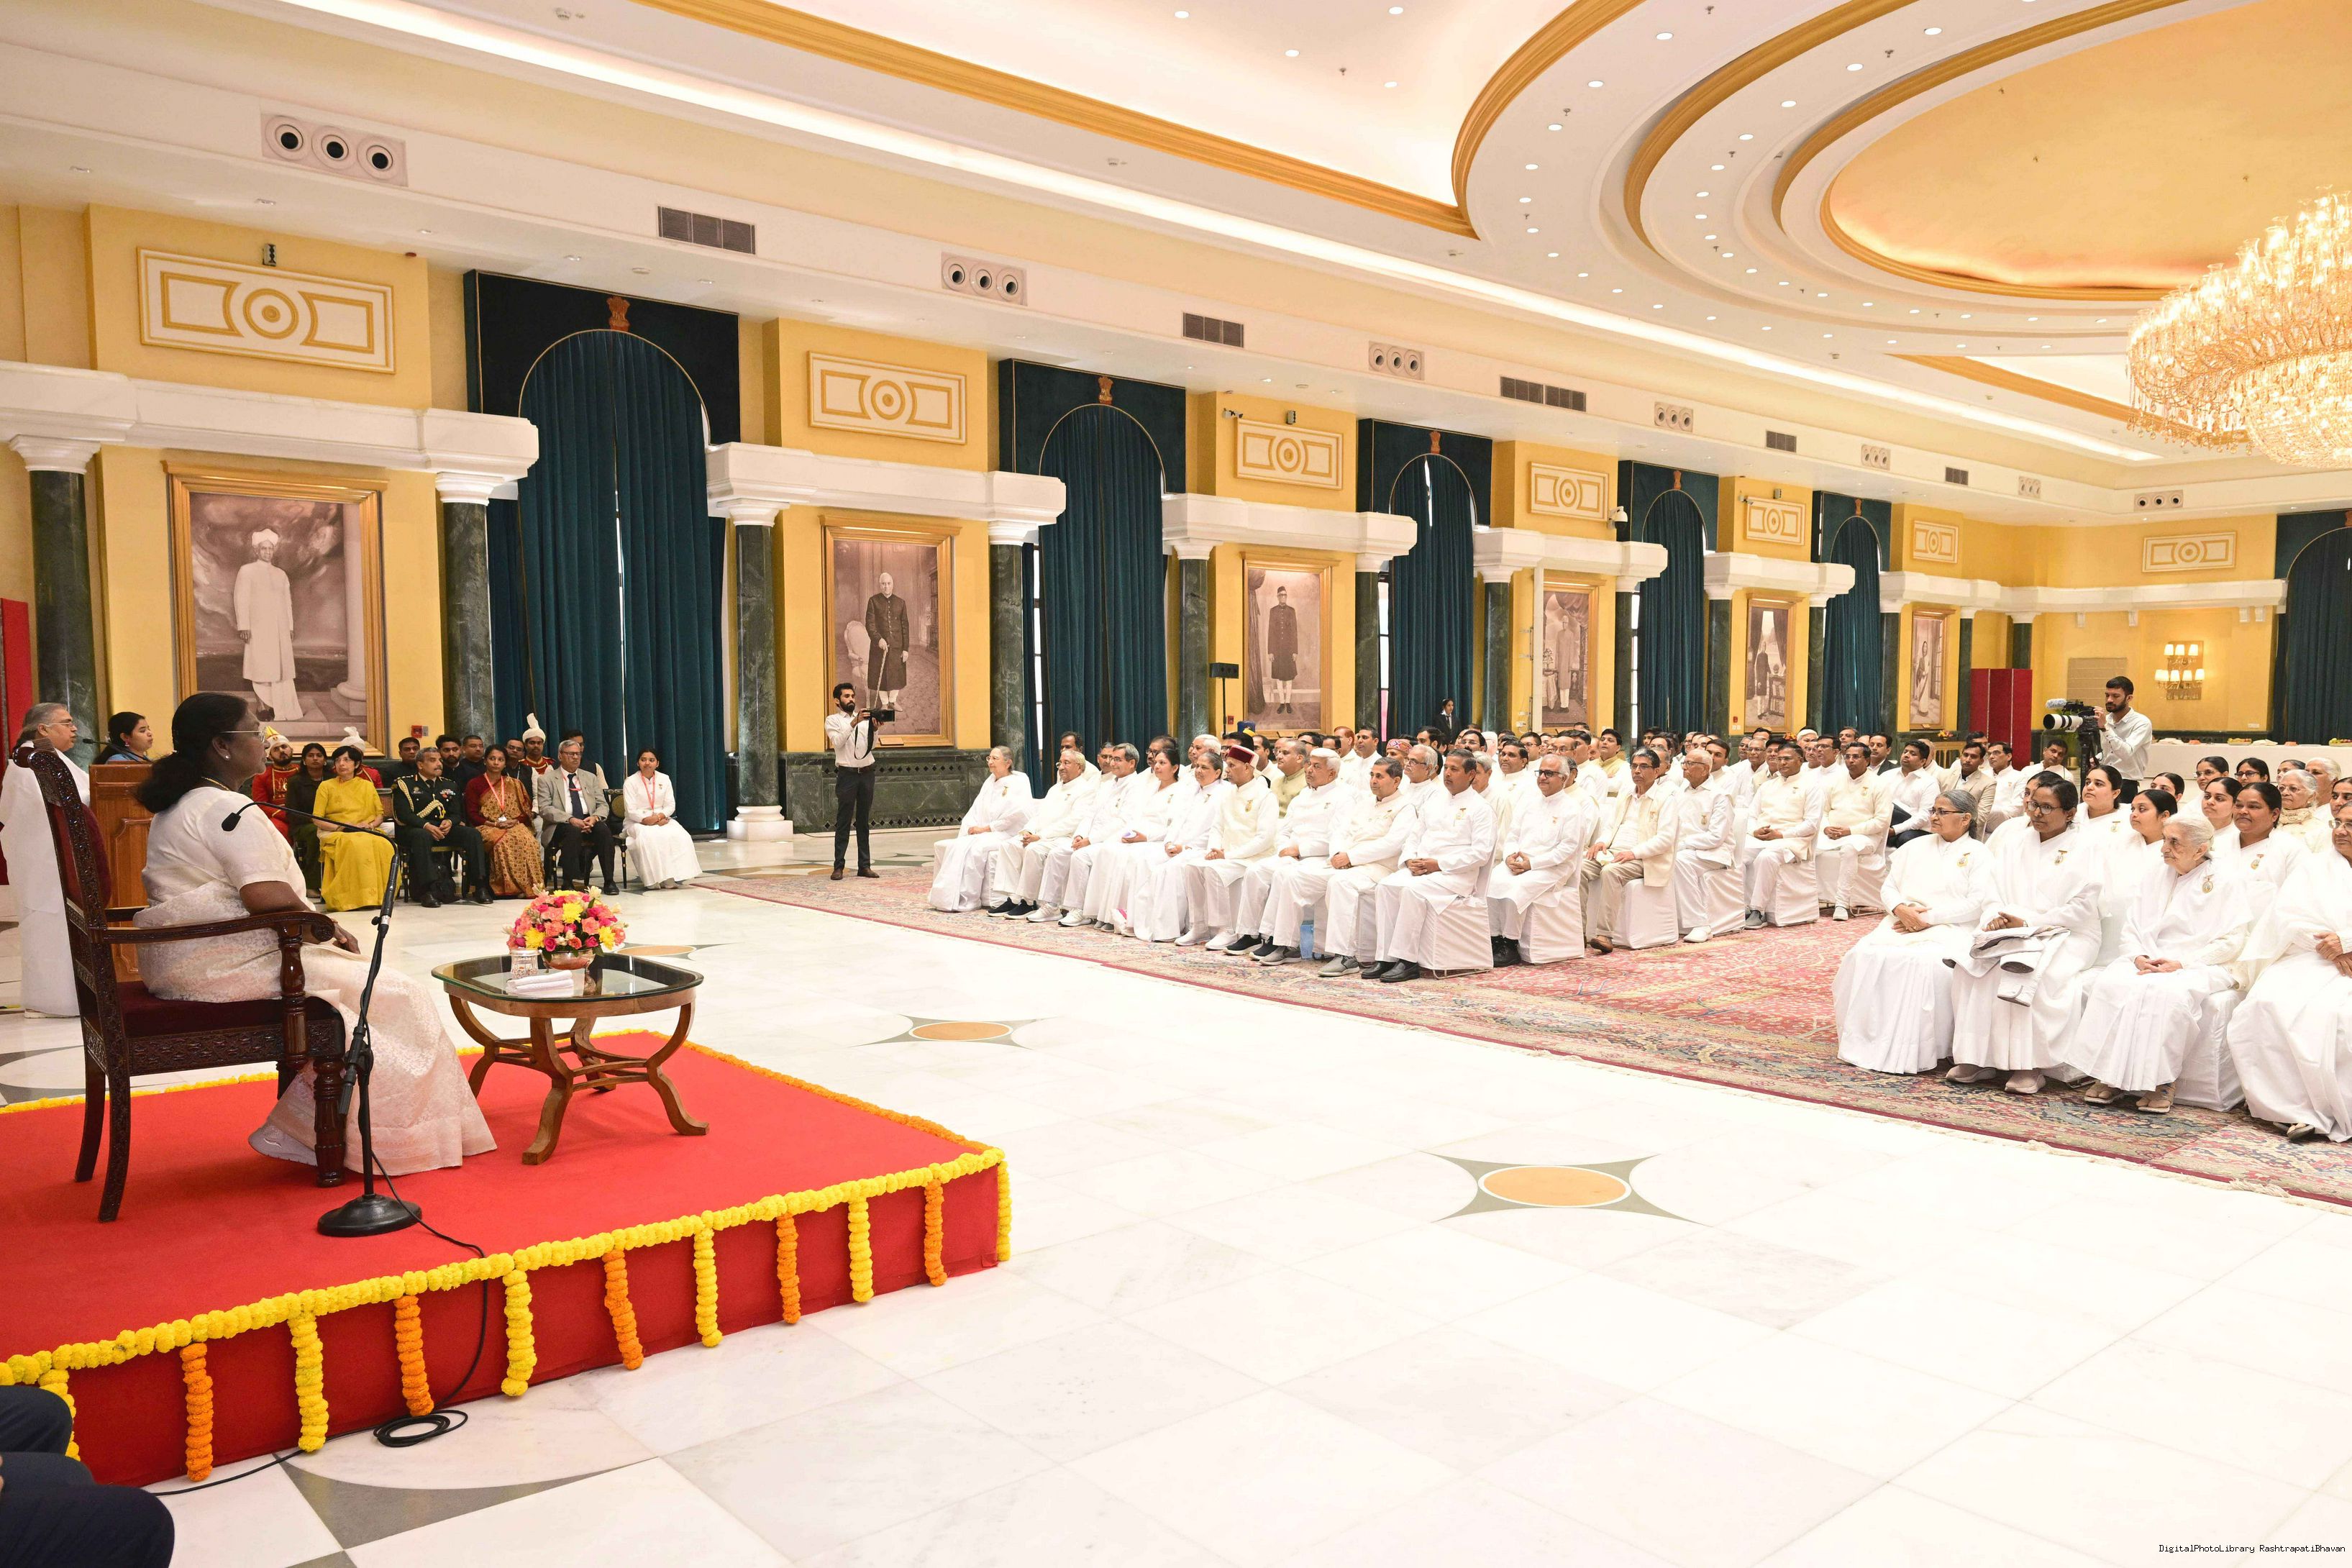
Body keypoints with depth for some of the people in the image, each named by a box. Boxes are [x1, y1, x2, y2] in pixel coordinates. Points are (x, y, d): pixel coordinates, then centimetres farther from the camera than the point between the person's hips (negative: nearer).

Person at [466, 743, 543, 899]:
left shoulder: (515, 784, 20)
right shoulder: (474, 785, 12)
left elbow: (526, 811, 14)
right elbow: (472, 814, 2)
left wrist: (515, 821, -8)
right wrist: (494, 824, -12)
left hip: (514, 826, 2)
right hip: (488, 828, -2)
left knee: (527, 840, -34)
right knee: (503, 841, -38)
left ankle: (530, 886, -34)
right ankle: (510, 887, -35)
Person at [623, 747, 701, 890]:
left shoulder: (664, 779, 10)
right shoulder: (630, 782, -1)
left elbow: (671, 805, 4)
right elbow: (631, 811, -10)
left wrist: (660, 816, -17)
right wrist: (647, 820, -23)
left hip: (662, 819, 3)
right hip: (637, 822, -3)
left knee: (678, 835, -27)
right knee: (648, 837, -37)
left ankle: (672, 876, -28)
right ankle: (654, 878, -35)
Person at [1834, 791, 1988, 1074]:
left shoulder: (1978, 854, 7)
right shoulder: (1915, 847, 23)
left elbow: (1977, 904, -6)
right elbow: (1890, 886, 17)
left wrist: (1929, 917, -13)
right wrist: (1901, 909, -6)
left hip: (1949, 930, -5)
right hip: (1901, 925, 5)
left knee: (1925, 963, -37)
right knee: (1865, 956, -25)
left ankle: (1913, 1052, -30)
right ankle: (1864, 1041, -22)